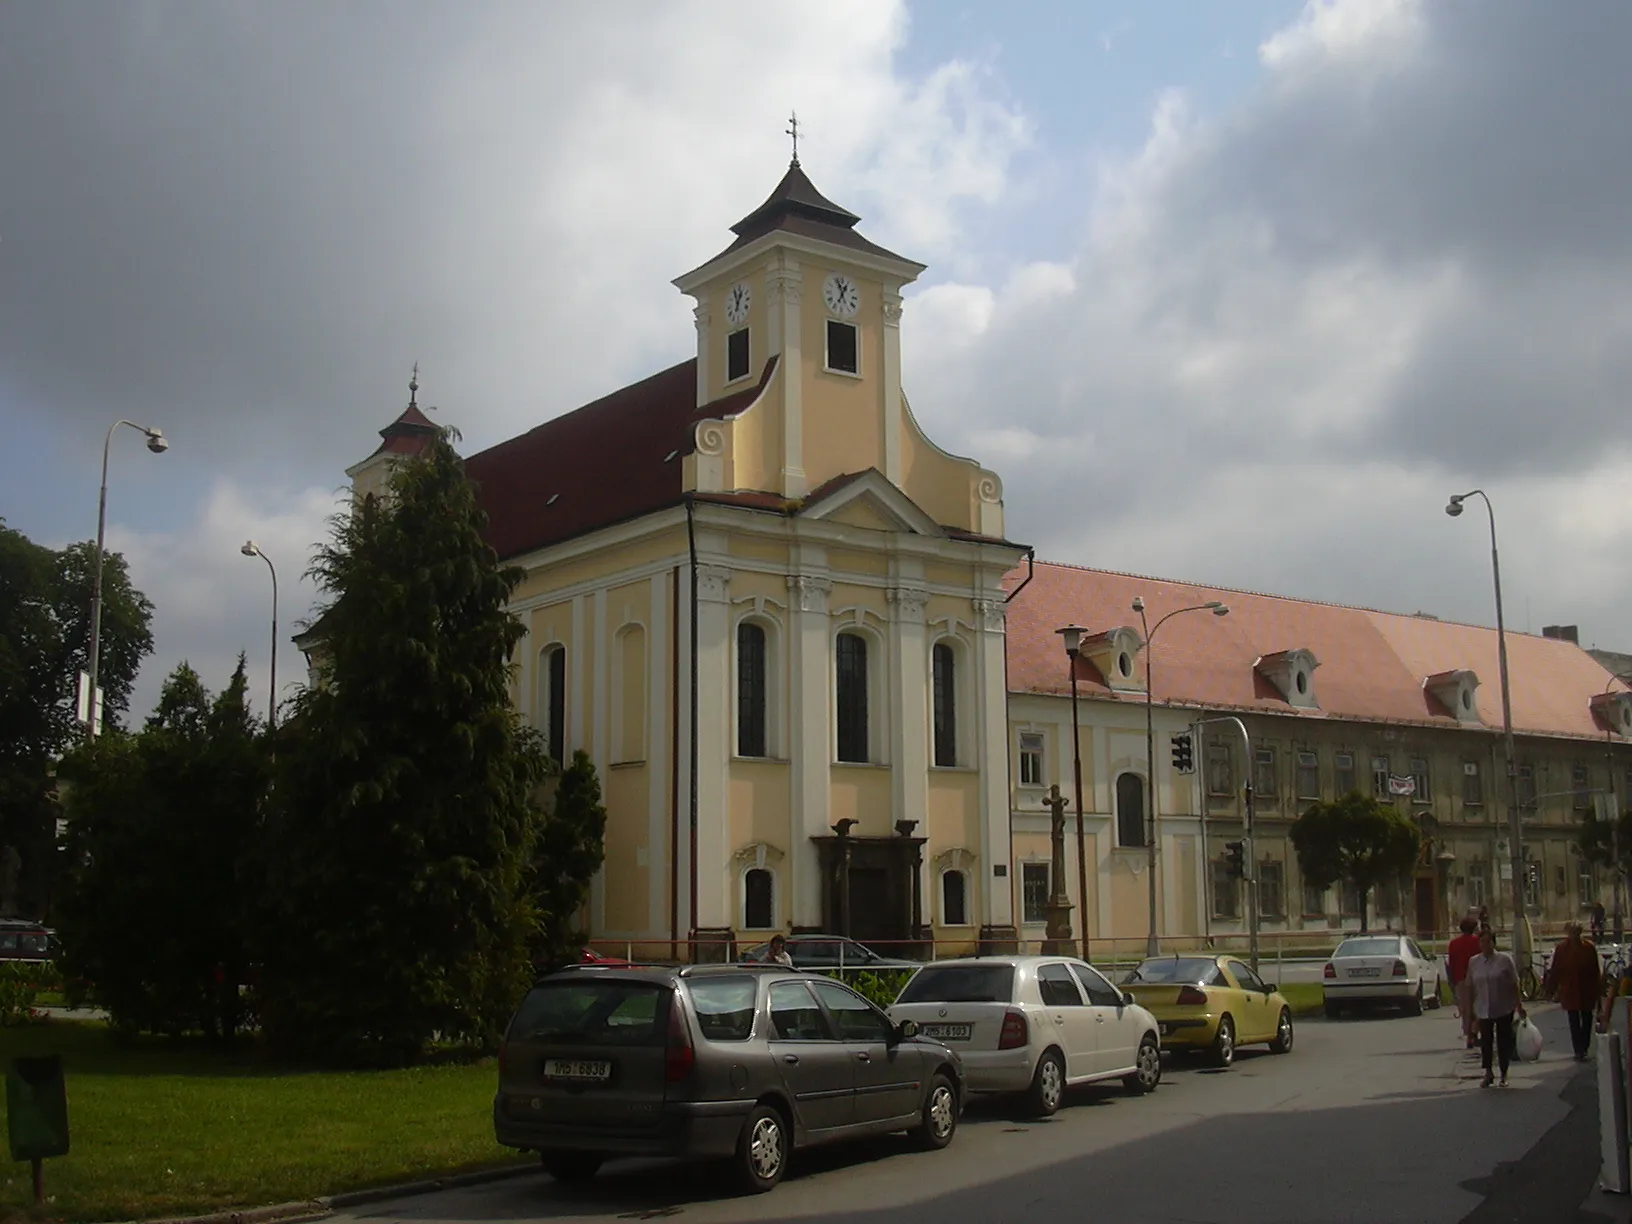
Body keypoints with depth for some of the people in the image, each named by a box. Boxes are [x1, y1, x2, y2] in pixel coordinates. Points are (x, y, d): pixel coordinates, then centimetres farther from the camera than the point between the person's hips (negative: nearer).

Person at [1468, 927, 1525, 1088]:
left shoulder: (1505, 959, -7)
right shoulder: (1473, 962, 2)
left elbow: (1514, 983, -4)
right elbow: (1470, 986, 9)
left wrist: (1519, 1004, -6)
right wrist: (1470, 1008, 10)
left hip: (1504, 1008, -2)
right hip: (1484, 1009, 2)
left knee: (1504, 1042, 5)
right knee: (1485, 1041, 3)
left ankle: (1504, 1075, 19)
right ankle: (1488, 1073, 17)